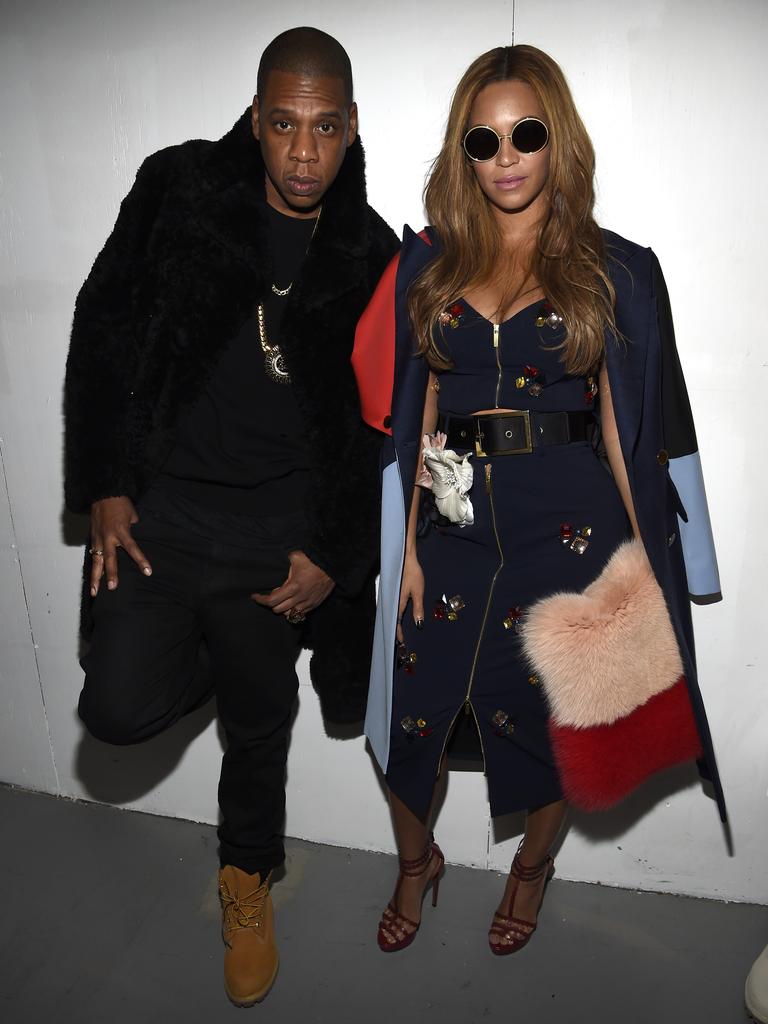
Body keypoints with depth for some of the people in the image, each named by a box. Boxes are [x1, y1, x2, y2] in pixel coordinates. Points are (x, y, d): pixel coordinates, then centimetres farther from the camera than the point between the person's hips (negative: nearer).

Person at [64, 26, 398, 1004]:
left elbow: (377, 428, 2)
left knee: (259, 724, 12)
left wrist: (334, 556, -3)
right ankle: (215, 655, 25)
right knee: (121, 707, -11)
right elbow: (103, 333, 2)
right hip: (158, 506, 1)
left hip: (278, 530, 0)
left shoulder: (370, 256, -2)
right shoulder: (179, 191, -3)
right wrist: (102, 487, -3)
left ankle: (246, 876, 42)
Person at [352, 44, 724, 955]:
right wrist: (411, 546, 3)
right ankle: (417, 861, 39)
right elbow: (419, 416, 6)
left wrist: (638, 558, 0)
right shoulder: (432, 263, 7)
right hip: (456, 523, 2)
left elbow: (624, 427, 2)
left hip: (570, 525, -1)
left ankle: (533, 863, 44)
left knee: (550, 715, 12)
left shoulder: (610, 270, 1)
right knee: (410, 709, 6)